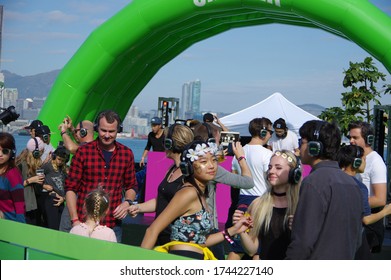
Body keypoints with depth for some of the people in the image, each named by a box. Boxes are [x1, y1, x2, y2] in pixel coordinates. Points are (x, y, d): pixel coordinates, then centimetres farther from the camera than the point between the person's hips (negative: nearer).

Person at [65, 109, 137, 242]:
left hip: (113, 225, 2)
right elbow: (71, 188, 0)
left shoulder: (126, 154, 6)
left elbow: (131, 186, 17)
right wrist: (75, 220, -8)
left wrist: (127, 202, -3)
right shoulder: (83, 152, -1)